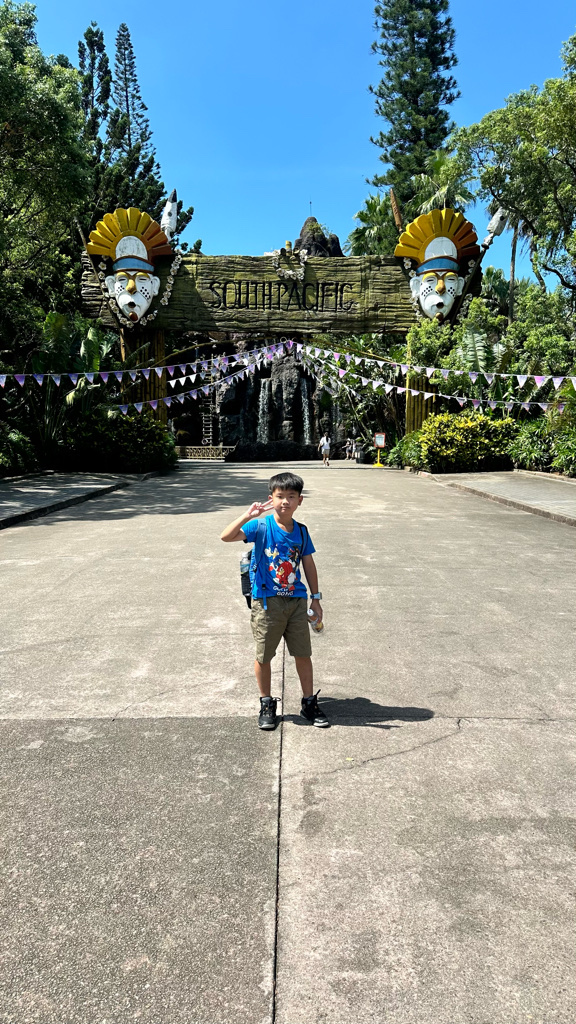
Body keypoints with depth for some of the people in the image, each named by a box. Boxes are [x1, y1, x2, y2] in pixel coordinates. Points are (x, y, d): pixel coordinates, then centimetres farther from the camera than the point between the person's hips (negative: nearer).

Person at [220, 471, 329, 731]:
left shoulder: (301, 532, 3)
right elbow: (226, 536, -22)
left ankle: (309, 703, 27)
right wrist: (248, 515, -33)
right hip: (267, 602, -3)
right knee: (263, 656, 9)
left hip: (296, 601, 3)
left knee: (303, 653, 11)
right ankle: (267, 704, 29)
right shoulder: (262, 526, -10)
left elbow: (309, 564, 11)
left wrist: (315, 598, 12)